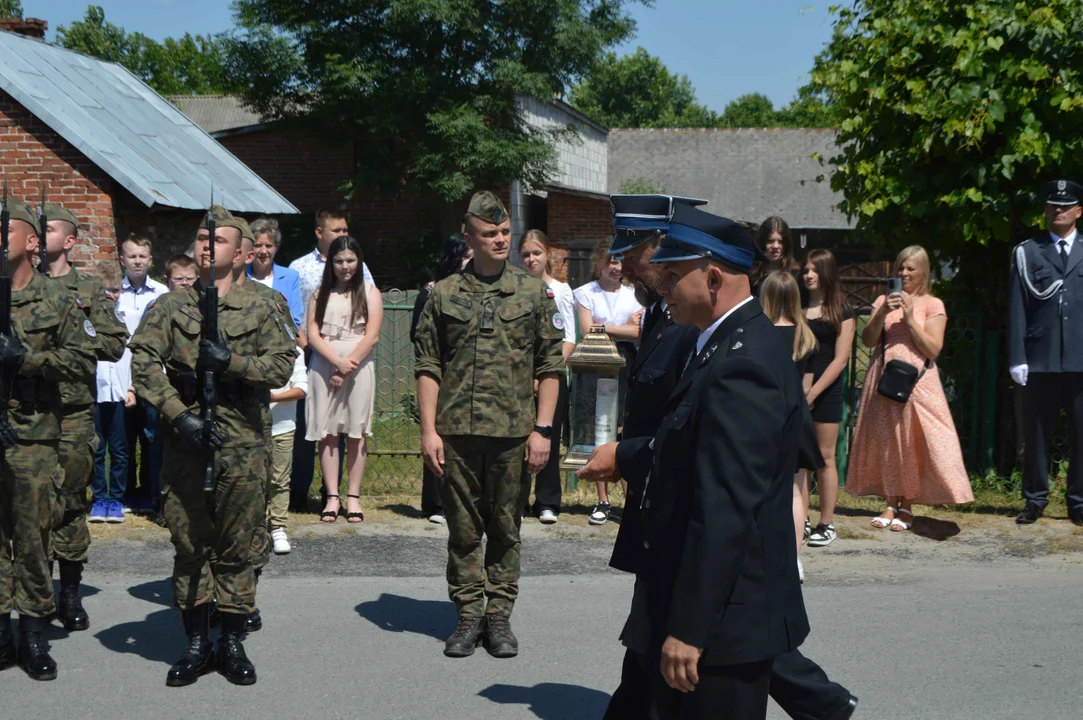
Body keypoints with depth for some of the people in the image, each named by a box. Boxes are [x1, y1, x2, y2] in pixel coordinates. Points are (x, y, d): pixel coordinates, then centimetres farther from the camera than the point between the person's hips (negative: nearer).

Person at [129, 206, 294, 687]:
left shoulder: (260, 311, 7)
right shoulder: (168, 309, 7)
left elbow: (282, 367, -2)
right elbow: (144, 365, -4)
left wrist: (230, 361, -15)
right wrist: (179, 416, -15)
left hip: (242, 446, -1)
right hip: (185, 445, 1)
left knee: (236, 547, 5)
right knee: (188, 545, 6)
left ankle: (232, 643, 15)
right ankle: (196, 645, 16)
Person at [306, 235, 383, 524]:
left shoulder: (370, 294, 7)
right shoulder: (321, 294, 12)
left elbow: (371, 337, -2)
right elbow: (313, 335, 2)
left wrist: (347, 368, -9)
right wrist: (337, 361, -12)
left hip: (359, 369, -1)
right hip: (323, 368, 2)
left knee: (356, 433, -2)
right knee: (326, 432, -2)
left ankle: (354, 497, 3)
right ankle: (332, 497, 2)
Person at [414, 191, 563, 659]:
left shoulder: (535, 293, 5)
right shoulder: (444, 295, 6)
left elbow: (550, 366, 5)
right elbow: (428, 368, 5)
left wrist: (542, 429, -2)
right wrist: (429, 430, -2)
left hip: (513, 432, 0)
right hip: (457, 432, 0)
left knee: (506, 529, 6)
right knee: (463, 529, 7)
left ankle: (499, 616, 17)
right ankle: (468, 615, 18)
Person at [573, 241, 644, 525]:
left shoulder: (633, 294, 11)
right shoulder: (585, 293, 7)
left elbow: (641, 334, 0)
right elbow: (587, 331, -4)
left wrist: (604, 328, -5)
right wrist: (626, 328, -2)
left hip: (626, 366, 0)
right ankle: (603, 501, 7)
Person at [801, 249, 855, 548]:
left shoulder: (841, 312, 0)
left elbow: (840, 359, -5)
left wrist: (813, 393, -12)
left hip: (826, 391, -3)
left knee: (824, 458, 0)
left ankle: (827, 524, 5)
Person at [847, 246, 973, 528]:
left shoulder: (932, 305, 2)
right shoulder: (884, 300, 12)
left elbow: (933, 349, -6)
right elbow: (867, 340, 3)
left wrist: (910, 318, -12)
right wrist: (883, 313, -11)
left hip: (916, 381, -3)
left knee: (911, 441, -5)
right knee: (885, 441, 3)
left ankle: (907, 507, 5)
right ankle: (892, 503, 12)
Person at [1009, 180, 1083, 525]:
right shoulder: (1026, 252, 9)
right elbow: (1017, 310, 5)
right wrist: (1017, 357, -3)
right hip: (1041, 360, 0)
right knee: (1036, 434, 4)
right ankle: (1035, 500, 14)